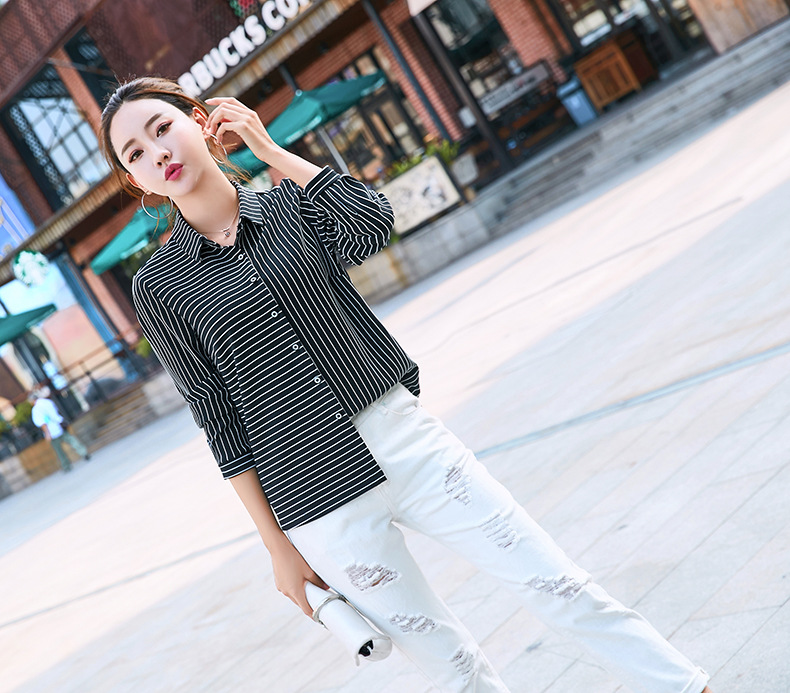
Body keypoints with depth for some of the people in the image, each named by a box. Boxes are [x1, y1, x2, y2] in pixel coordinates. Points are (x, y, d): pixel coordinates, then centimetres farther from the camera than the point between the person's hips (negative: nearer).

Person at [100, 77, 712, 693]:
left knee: (560, 587, 6)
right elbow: (220, 420, -1)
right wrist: (278, 545, 0)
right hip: (320, 501, -2)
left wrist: (269, 148, -8)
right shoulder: (158, 286, -2)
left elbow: (372, 225, -17)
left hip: (408, 440, 2)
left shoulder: (289, 204, 4)